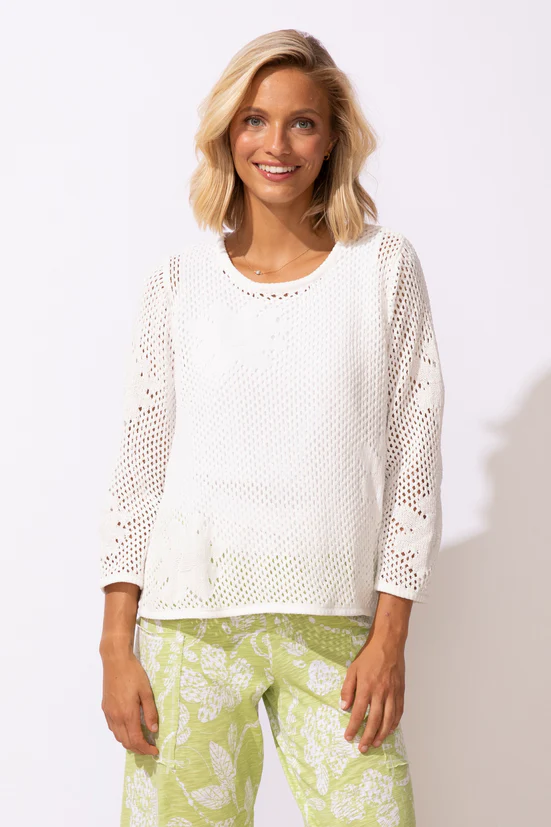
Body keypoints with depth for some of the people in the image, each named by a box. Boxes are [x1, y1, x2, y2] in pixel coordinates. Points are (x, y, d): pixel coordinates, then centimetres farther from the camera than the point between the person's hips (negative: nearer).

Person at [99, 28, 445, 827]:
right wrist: (117, 646, 1)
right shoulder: (179, 281, 4)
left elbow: (415, 456, 2)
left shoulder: (386, 266, 2)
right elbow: (139, 467, 5)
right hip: (191, 617, 1)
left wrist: (390, 637, -2)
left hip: (336, 625, 0)